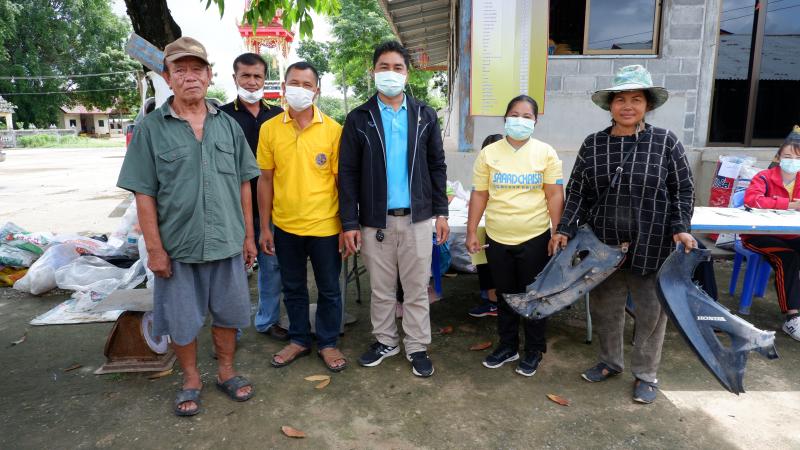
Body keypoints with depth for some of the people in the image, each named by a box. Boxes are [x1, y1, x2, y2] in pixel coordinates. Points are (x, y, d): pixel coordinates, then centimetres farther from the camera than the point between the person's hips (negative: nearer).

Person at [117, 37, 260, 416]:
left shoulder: (228, 125, 5)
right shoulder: (150, 129, -3)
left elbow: (243, 185, 7)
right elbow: (144, 194, -5)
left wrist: (248, 236, 6)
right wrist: (154, 248, -8)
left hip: (227, 243, 2)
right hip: (177, 247, -2)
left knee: (227, 314, 14)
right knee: (181, 321, 11)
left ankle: (226, 372, 35)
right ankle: (191, 381, 32)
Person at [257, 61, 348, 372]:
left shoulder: (332, 130, -6)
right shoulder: (269, 129, -1)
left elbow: (342, 180, -3)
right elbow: (265, 180, 4)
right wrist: (265, 227, 4)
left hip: (325, 226, -2)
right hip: (285, 226, 2)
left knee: (329, 289, 12)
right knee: (293, 288, 17)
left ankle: (328, 343, 32)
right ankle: (299, 339, 37)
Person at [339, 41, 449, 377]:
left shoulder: (425, 116, 6)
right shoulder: (359, 119, 1)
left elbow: (437, 166, 8)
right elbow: (348, 173, -1)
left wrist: (441, 212, 2)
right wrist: (349, 223, -6)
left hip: (417, 218, 1)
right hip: (375, 220, 0)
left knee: (417, 288, 8)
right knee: (381, 289, 12)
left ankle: (417, 346, 24)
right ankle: (385, 340, 31)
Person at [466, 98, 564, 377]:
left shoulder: (545, 153, -2)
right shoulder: (489, 153, 2)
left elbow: (555, 195, -2)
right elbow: (479, 195, 3)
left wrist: (556, 233, -7)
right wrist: (472, 232, 1)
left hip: (534, 237, -2)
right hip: (497, 238, 2)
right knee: (505, 295, 15)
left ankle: (534, 350, 28)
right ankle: (508, 346, 32)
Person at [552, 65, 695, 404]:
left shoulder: (666, 142, -3)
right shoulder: (593, 144, 2)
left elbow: (683, 191, 1)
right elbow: (577, 192, 4)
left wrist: (681, 228, -11)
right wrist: (565, 229, -2)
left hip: (651, 246, -2)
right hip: (603, 245, 2)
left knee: (651, 309, 8)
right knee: (605, 306, 14)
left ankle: (646, 374, 28)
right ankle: (610, 361, 36)